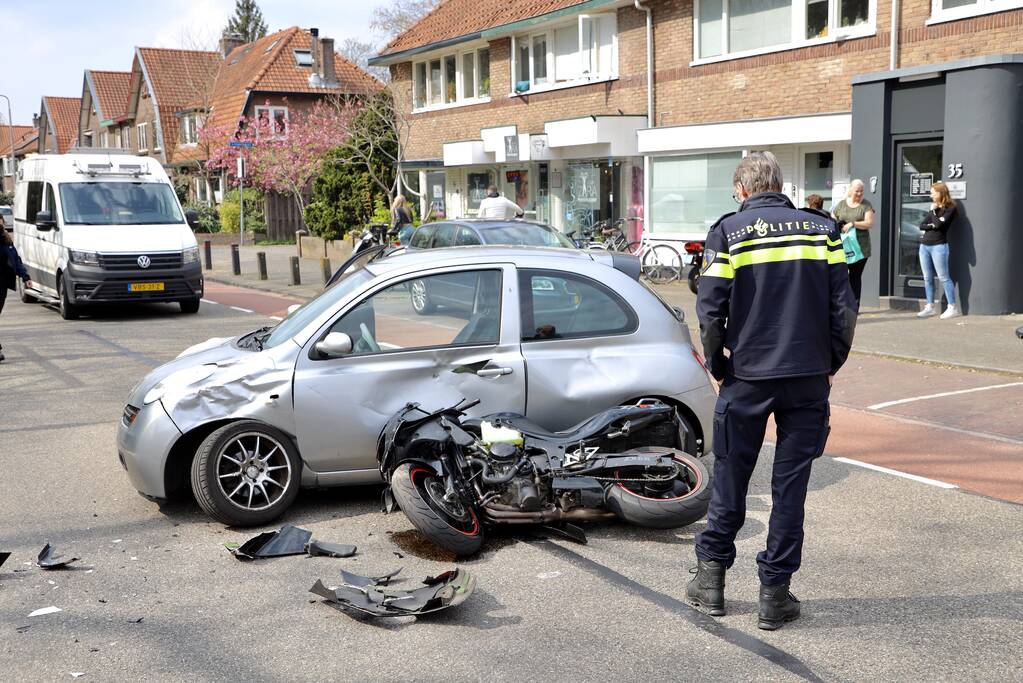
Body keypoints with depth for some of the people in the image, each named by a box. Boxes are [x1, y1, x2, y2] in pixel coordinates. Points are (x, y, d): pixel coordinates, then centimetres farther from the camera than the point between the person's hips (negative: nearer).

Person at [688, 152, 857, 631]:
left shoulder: (729, 231, -2)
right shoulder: (822, 228, 5)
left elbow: (711, 310, -8)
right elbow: (844, 308, 0)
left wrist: (718, 367, 5)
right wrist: (830, 364, 11)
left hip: (748, 377, -1)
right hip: (809, 379, 2)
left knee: (730, 478, 13)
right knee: (790, 484, 8)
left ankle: (711, 576, 22)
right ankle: (774, 592, 13)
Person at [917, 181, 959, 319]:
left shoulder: (950, 208, -5)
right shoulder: (934, 207, 16)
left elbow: (938, 224, -19)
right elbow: (921, 225, 9)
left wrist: (933, 211, -6)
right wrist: (931, 226, -9)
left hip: (938, 246, -7)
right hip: (924, 246, 7)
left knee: (944, 278, -7)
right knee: (927, 279, 8)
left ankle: (952, 308, -4)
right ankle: (930, 307, 14)